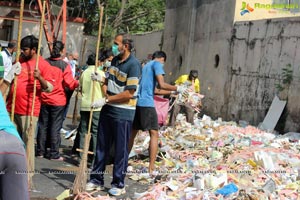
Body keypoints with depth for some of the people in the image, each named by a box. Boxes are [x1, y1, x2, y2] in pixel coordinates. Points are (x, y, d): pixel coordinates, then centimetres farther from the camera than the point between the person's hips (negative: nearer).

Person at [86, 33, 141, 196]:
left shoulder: (133, 65, -16)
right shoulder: (115, 60, 9)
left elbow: (129, 93, -20)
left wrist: (105, 100, -19)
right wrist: (101, 79, 2)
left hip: (123, 113, -8)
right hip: (108, 109, 8)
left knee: (120, 150, 3)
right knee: (102, 146, 12)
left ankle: (118, 184, 14)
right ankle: (96, 180, 22)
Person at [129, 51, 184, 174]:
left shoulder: (146, 66, 24)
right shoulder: (157, 64, 0)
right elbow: (161, 85, -11)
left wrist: (170, 92, 30)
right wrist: (176, 88, 2)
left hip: (136, 102, 8)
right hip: (147, 103, -8)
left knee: (132, 133, 15)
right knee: (154, 134, -3)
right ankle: (151, 168, -7)